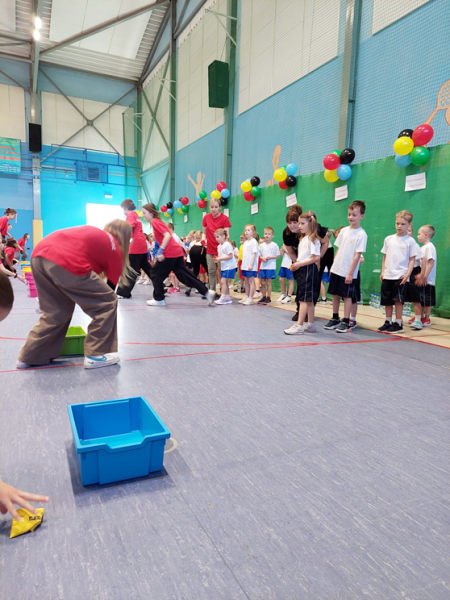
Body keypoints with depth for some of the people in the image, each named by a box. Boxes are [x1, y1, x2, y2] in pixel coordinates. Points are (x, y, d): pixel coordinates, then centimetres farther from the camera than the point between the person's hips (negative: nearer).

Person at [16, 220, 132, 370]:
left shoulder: (93, 232, 33)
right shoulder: (115, 250, 18)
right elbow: (110, 287, 23)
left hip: (39, 255, 8)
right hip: (66, 262, -8)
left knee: (55, 312, 24)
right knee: (108, 302, 10)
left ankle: (29, 357, 32)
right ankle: (95, 355, 14)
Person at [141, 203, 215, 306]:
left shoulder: (155, 222, -8)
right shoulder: (157, 221, 19)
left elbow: (167, 235, -20)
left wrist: (160, 251, -22)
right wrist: (160, 251, 24)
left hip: (170, 253, -9)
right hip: (177, 251, 9)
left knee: (155, 274, 3)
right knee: (184, 275, 9)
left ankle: (159, 299, 11)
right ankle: (207, 292, 8)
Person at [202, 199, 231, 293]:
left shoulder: (224, 218, -7)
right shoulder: (206, 217, 4)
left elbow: (226, 234, -9)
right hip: (210, 249, 3)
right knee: (211, 271, 4)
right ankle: (212, 292, 10)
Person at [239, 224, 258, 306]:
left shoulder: (254, 242, -9)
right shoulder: (245, 242, 15)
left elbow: (254, 254, -15)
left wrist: (251, 264, -20)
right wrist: (243, 264, 15)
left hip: (251, 267, -8)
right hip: (244, 266, 8)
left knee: (251, 282, -3)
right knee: (246, 281, 14)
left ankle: (250, 298, -1)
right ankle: (246, 297, 23)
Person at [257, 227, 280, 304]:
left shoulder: (274, 245, -4)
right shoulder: (261, 245, 6)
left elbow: (278, 255, -1)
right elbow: (260, 255, 12)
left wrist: (270, 257, -14)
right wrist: (263, 258, -8)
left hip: (271, 266, -4)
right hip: (263, 266, 4)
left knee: (268, 282, -1)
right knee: (262, 282, 7)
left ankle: (268, 298, 9)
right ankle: (264, 297, 20)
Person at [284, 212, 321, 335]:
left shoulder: (313, 239, -11)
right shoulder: (303, 239, 16)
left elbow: (316, 258, -19)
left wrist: (299, 264, -18)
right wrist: (295, 264, 4)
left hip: (309, 270, -9)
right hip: (302, 270, 9)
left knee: (304, 299, -8)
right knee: (308, 299, 13)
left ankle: (299, 326, -7)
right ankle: (311, 324, 21)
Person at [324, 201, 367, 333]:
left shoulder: (361, 234, -10)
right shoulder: (344, 231, 7)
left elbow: (357, 255, -13)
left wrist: (350, 273, -16)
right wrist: (333, 266, 11)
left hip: (349, 272, -6)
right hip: (336, 270, 6)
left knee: (347, 296, 2)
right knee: (335, 294, 12)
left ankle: (346, 322, 12)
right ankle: (335, 319, 25)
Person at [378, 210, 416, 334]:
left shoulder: (410, 241, 0)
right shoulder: (389, 239, 9)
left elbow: (412, 259, -1)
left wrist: (407, 274, -11)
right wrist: (382, 272, 7)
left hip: (400, 276, -4)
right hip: (387, 276, 4)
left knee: (398, 300, -5)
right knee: (387, 301, 9)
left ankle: (398, 324, 6)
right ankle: (388, 322, 21)